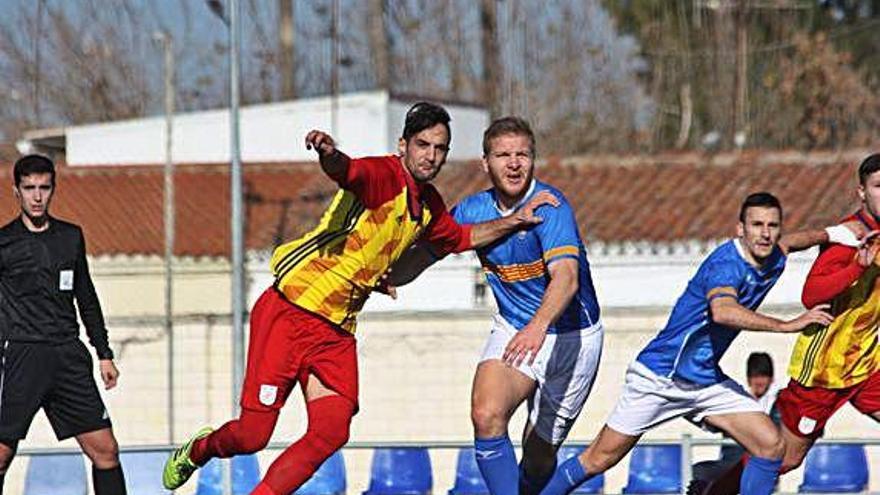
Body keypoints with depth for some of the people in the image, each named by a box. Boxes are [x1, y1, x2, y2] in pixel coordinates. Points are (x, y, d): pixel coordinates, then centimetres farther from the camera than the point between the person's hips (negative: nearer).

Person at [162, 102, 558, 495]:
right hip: (288, 312, -7)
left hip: (337, 331, 7)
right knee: (252, 435, -5)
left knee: (331, 432, -11)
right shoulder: (384, 176, -16)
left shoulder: (430, 206, 11)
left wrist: (514, 221, 25)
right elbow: (344, 170, -40)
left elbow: (461, 238, 34)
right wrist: (329, 154, -62)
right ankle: (199, 449, 29)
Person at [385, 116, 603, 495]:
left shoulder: (549, 205, -23)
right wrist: (381, 277, -9)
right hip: (512, 330, 4)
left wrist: (538, 326, -54)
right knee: (486, 416, -24)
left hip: (571, 338, -4)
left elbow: (566, 277, -37)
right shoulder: (474, 210, -5)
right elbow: (424, 251, 11)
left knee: (539, 456, 3)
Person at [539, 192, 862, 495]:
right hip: (658, 377, -7)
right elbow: (722, 311, -47)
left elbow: (784, 244, 30)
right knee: (599, 460, -2)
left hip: (708, 380, 7)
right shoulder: (727, 263, -24)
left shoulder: (773, 261, 2)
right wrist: (788, 325, -46)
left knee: (771, 445, -8)